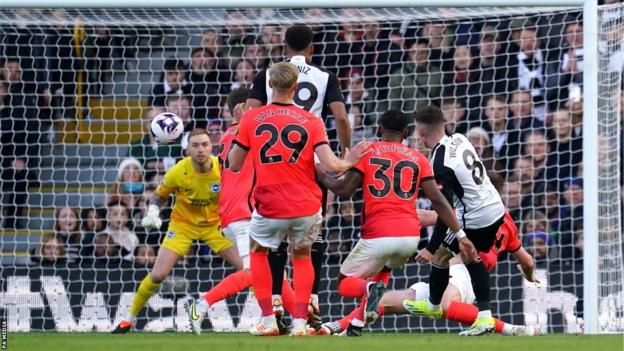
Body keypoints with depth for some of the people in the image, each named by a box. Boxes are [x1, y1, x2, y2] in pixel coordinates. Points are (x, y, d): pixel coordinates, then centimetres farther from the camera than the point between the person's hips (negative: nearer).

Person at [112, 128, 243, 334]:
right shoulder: (177, 172, -21)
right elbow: (160, 196, -2)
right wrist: (153, 212, -20)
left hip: (215, 224, 1)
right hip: (183, 224, -1)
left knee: (246, 267, -9)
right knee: (158, 275, -12)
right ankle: (129, 318, 8)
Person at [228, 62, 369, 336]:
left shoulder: (250, 119, -3)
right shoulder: (311, 121, -3)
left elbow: (234, 165, 3)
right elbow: (331, 165, -10)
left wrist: (235, 141, 22)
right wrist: (348, 162, 12)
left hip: (269, 208, -1)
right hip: (307, 208, 1)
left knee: (258, 252, 26)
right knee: (302, 257, 25)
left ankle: (268, 320, 16)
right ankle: (300, 321, 11)